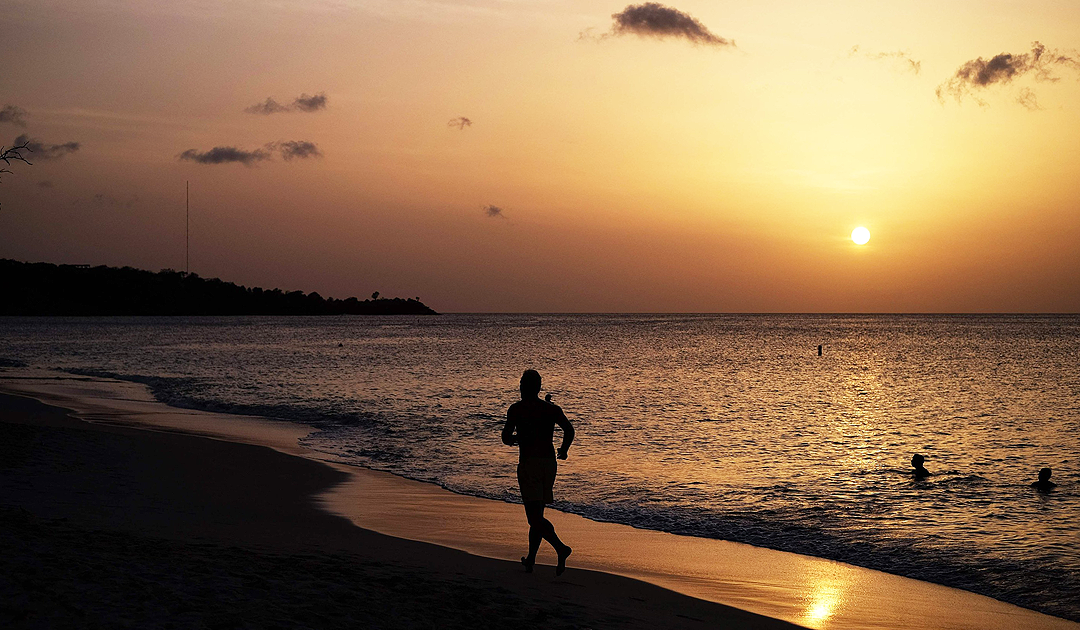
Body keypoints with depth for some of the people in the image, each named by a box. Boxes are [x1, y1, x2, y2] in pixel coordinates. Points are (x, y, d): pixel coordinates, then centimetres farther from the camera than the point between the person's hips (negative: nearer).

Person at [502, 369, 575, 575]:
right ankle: (530, 559, 22)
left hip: (528, 463, -5)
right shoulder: (551, 408, 8)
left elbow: (506, 438, -4)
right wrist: (564, 450, 14)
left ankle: (561, 548, -30)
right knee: (537, 514, 17)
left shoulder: (516, 409, -1)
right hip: (549, 463, 5)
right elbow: (569, 429, -3)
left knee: (535, 517, -10)